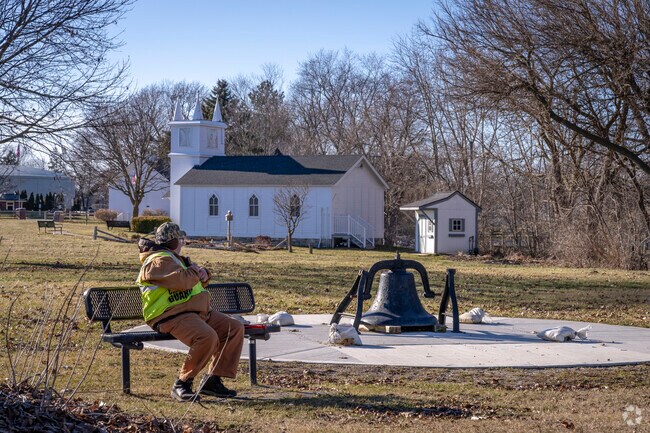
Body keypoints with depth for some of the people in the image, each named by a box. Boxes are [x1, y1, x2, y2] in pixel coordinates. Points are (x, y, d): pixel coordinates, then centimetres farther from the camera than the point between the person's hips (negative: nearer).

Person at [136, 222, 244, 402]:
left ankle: (213, 380, 3)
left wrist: (204, 274, 9)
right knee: (207, 337, -36)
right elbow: (181, 280, -26)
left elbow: (197, 280, 34)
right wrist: (194, 271, -4)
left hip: (199, 312, 11)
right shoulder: (159, 261, -10)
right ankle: (181, 385, -23)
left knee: (235, 328, 3)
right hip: (171, 316, -11)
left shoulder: (174, 258, 24)